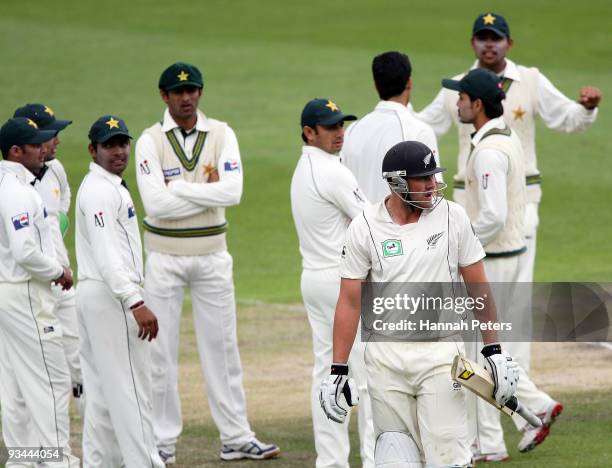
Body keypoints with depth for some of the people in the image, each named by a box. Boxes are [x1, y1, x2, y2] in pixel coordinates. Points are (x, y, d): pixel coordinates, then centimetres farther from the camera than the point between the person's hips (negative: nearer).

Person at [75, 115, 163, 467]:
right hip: (111, 296, -10)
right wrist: (136, 304, -29)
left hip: (93, 294, 10)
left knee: (102, 392, 11)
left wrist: (132, 297, 21)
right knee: (131, 389, -9)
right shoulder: (100, 191, -15)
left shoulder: (111, 186, 17)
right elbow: (106, 254, -24)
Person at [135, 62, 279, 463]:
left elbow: (233, 192, -14)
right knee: (161, 350, 1)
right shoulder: (151, 141, -7)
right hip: (164, 255, -2)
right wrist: (208, 190, -13)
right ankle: (163, 441, 9)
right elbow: (155, 203, -18)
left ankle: (237, 437, 12)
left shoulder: (221, 134, 0)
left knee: (222, 344, 7)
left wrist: (178, 188, -14)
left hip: (212, 254, 2)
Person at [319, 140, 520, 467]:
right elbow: (350, 301, 2)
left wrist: (493, 351, 3)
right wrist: (337, 371, -1)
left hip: (440, 354, -1)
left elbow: (478, 288, 6)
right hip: (386, 357, 1)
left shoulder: (452, 217, -1)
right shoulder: (364, 228, -2)